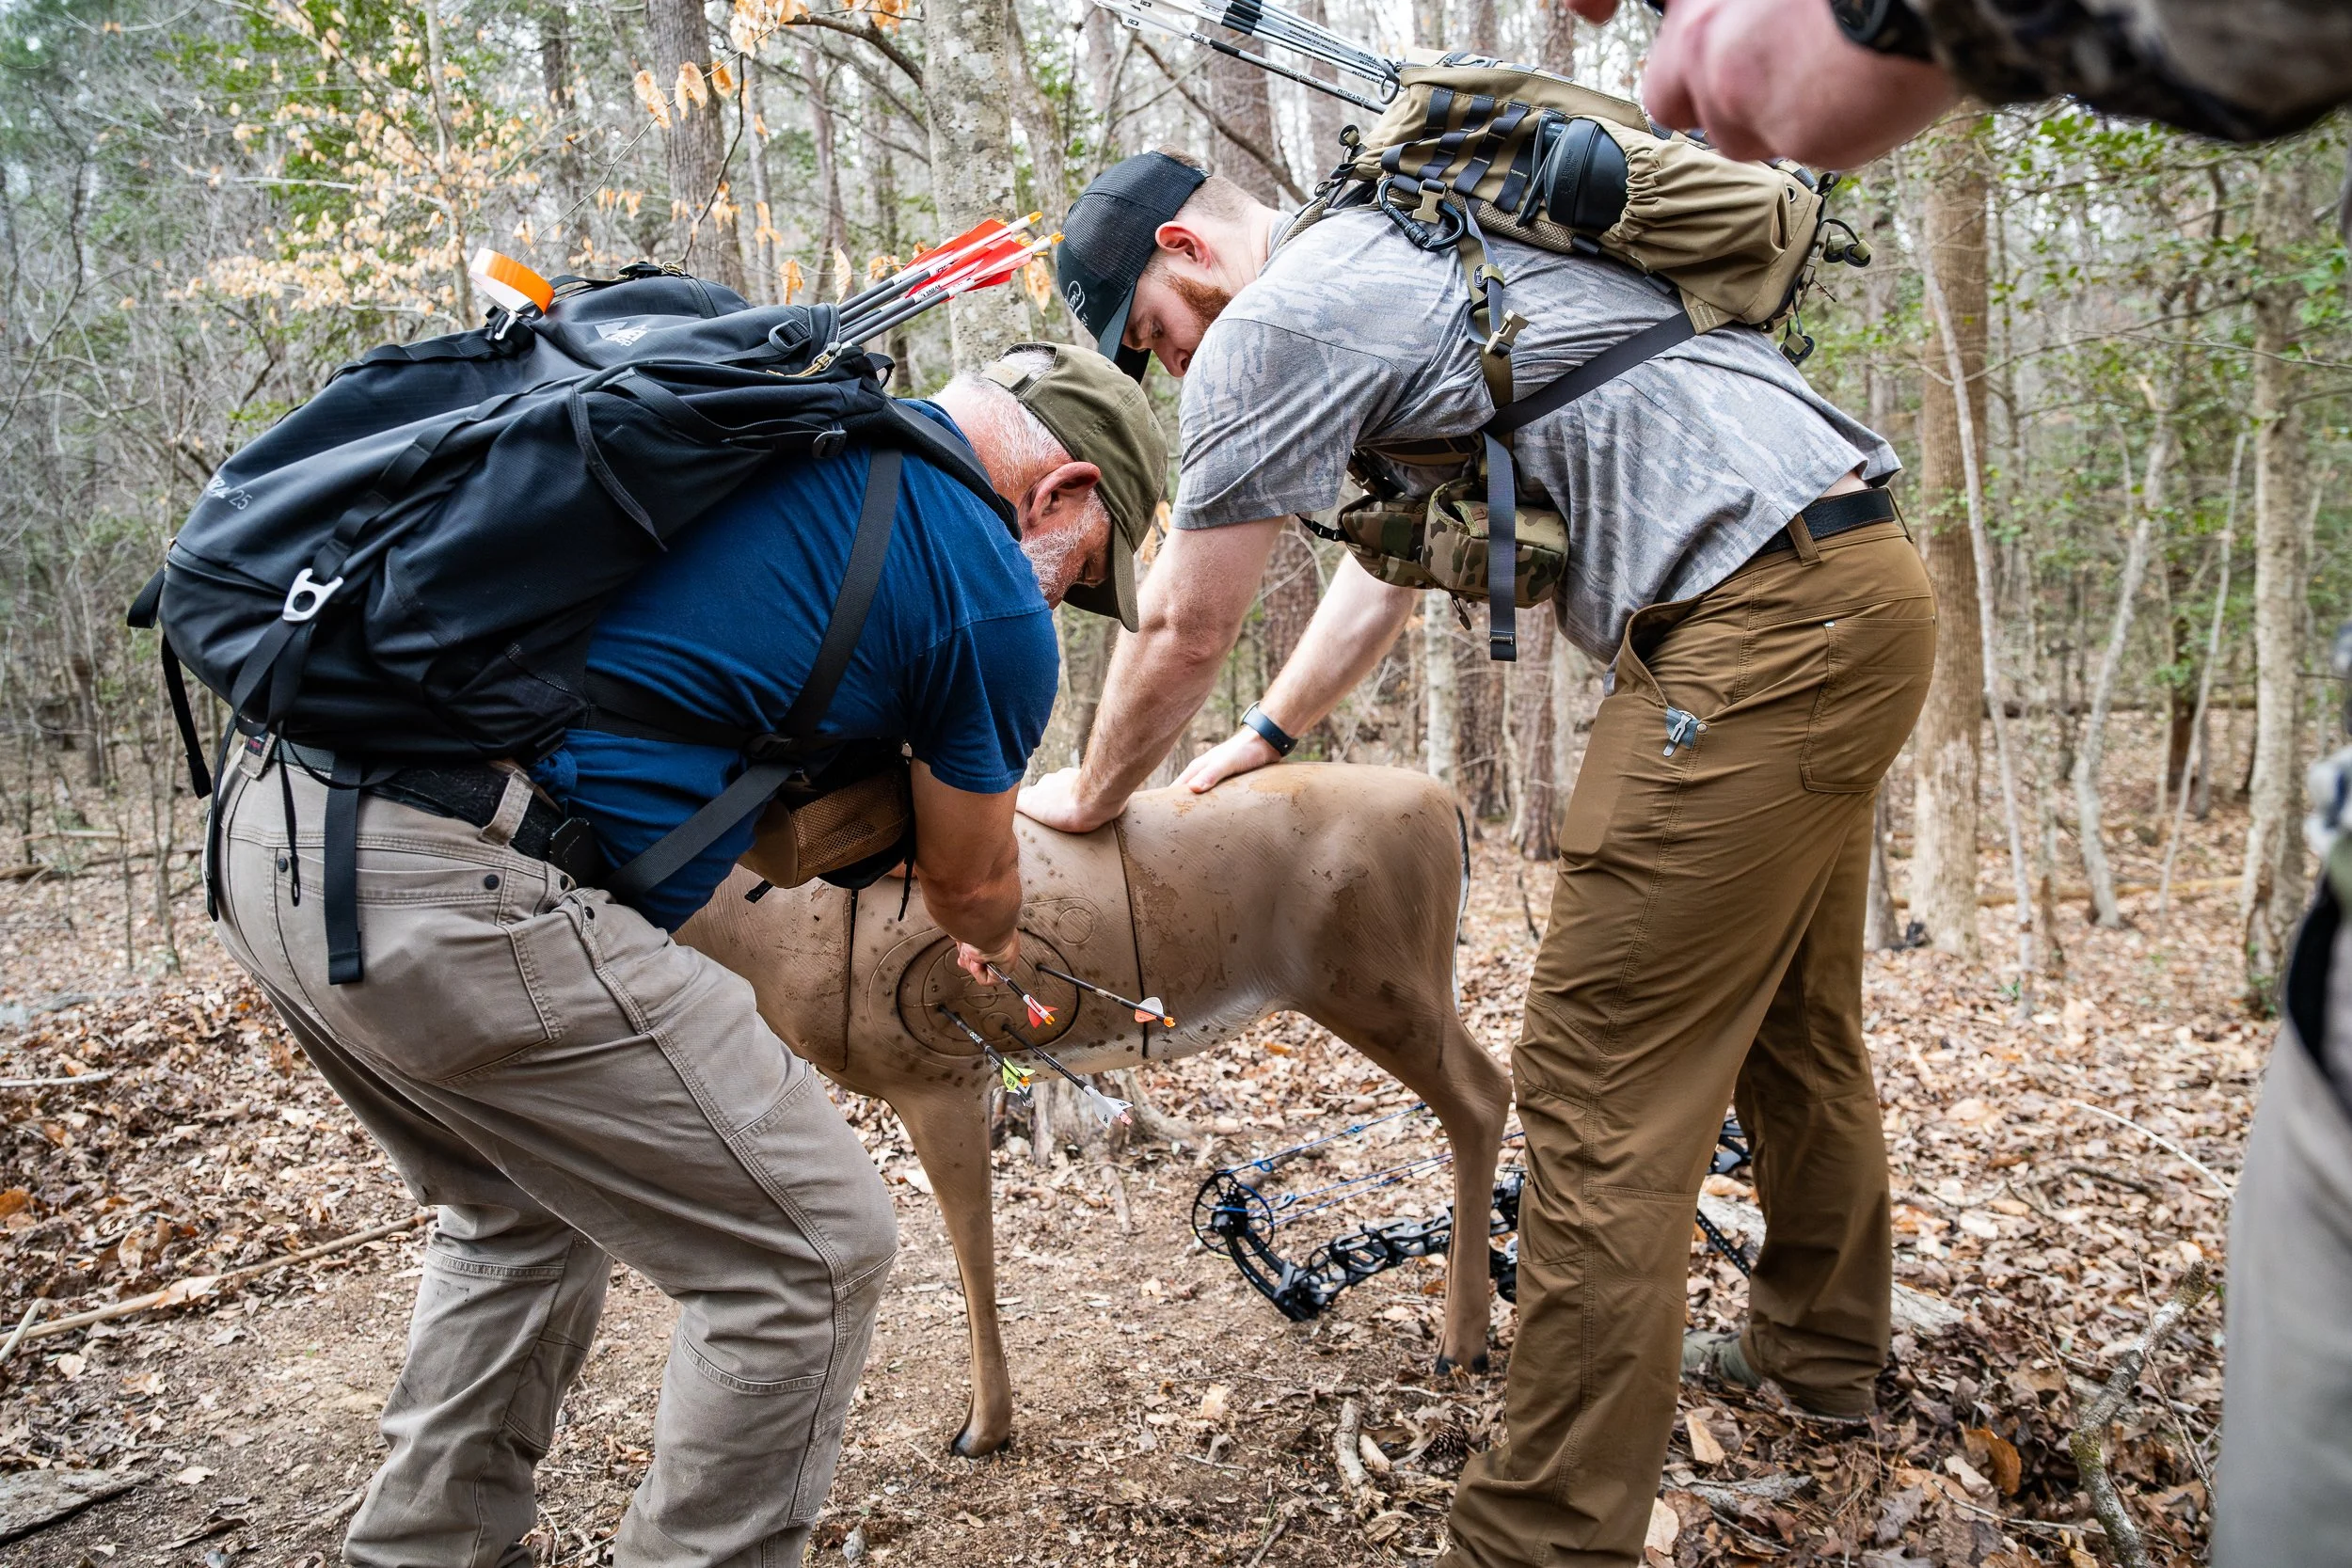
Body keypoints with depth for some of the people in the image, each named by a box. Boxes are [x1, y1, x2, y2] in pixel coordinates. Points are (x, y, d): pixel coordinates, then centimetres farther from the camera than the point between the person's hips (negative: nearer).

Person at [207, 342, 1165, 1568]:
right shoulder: (990, 595, -3)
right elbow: (969, 883, 13)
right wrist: (997, 941, 36)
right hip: (454, 899, -9)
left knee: (528, 1213, 29)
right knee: (812, 1253, 5)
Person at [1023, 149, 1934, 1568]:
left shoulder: (1279, 319, -7)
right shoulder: (1399, 258, 25)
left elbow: (1185, 629, -1)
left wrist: (1094, 791, 17)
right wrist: (1268, 737, 41)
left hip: (1766, 627, -11)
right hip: (1864, 589, 11)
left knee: (1603, 1085, -9)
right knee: (1791, 1014, 22)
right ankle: (1821, 1346, 41)